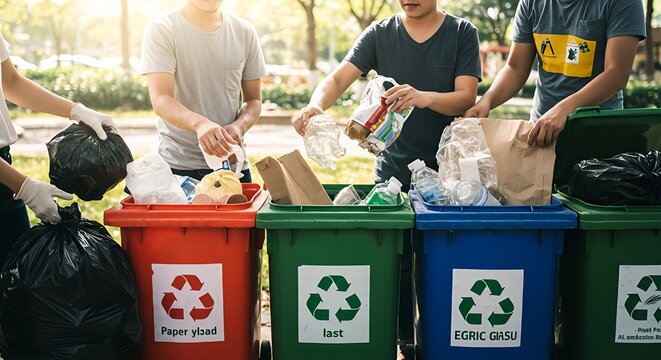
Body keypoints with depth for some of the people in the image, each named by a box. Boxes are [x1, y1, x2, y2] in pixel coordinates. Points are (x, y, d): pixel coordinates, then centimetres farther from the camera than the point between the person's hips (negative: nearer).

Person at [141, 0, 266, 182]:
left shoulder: (245, 32, 4)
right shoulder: (161, 30, -6)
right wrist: (199, 123, -36)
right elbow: (160, 101, -17)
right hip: (177, 166, -3)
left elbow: (254, 100, 8)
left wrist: (240, 126, -14)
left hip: (232, 162, 3)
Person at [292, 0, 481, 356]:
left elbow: (467, 97, -8)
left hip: (444, 172, -1)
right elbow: (338, 78, -5)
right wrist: (316, 103, -27)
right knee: (394, 264, 6)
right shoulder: (380, 34, 5)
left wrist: (425, 97, -28)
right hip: (392, 171, 1)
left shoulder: (462, 33, 2)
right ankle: (401, 340, 21)